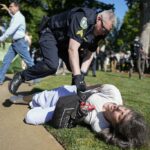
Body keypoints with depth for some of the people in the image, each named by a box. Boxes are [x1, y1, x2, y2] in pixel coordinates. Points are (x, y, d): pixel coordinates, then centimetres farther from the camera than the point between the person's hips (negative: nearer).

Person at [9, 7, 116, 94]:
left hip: (65, 42, 8)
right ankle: (21, 76, -9)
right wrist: (77, 76, -46)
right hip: (50, 33, -8)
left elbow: (90, 54, -3)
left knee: (76, 67, 1)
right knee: (52, 65, -29)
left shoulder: (99, 32, -9)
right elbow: (72, 49, -41)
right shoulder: (82, 18, -34)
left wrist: (82, 73, -19)